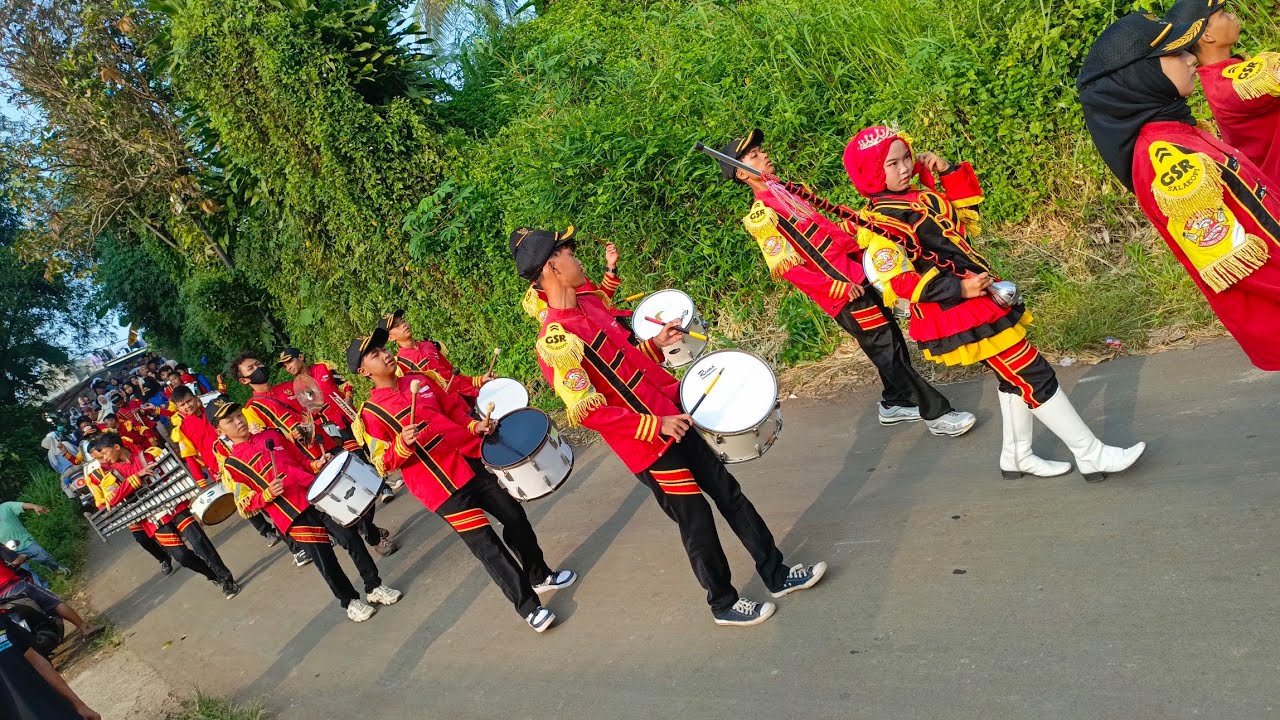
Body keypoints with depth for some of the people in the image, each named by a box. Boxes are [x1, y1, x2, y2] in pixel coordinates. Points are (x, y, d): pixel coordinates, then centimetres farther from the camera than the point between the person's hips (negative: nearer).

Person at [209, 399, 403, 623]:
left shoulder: (271, 434, 14)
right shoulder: (230, 464, 2)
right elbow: (246, 503, 0)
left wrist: (316, 464, 1)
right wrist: (268, 494, -17)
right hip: (291, 513, -3)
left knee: (350, 537, -2)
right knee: (323, 558, -1)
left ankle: (374, 587, 16)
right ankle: (350, 601, 20)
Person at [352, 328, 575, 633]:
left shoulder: (420, 380, 10)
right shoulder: (371, 413, -6)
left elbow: (455, 410, 20)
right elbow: (383, 463, -7)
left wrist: (476, 426, 3)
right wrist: (402, 443, -25)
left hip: (474, 461, 6)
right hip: (441, 485, -6)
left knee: (515, 518, 13)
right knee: (485, 544, -7)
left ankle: (541, 576, 35)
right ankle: (528, 606, 7)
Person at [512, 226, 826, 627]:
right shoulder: (557, 342, -22)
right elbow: (585, 413, -25)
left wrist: (655, 343, 5)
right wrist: (656, 424, -27)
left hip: (670, 418, 9)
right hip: (648, 444, -8)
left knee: (728, 492, 15)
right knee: (696, 520, 4)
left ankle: (777, 575, 31)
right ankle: (724, 604, 27)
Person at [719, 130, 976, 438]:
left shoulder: (786, 192, 13)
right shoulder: (761, 217, -14)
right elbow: (787, 269, -19)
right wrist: (839, 287, -23)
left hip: (860, 273, 8)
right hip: (847, 295, -8)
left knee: (894, 341, 16)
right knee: (888, 351, -1)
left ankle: (894, 404, 34)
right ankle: (936, 413, 10)